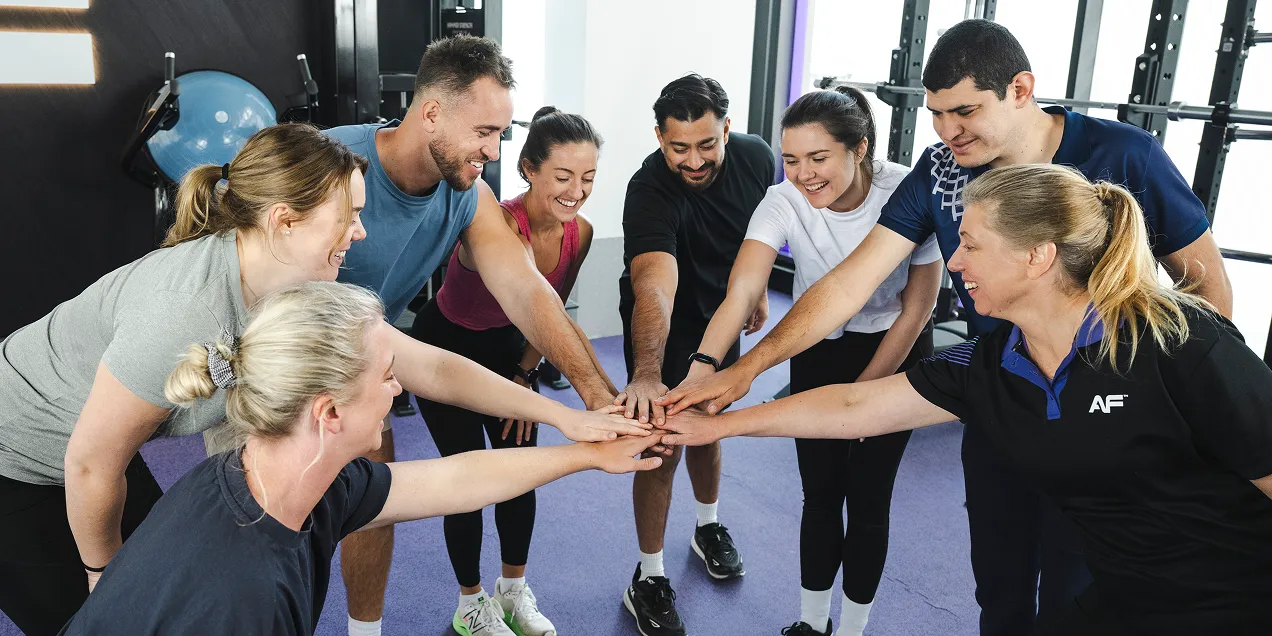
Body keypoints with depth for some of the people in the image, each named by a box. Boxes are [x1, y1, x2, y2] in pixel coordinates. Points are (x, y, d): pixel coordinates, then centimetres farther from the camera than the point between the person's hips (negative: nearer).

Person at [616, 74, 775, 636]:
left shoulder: (755, 157, -18)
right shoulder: (650, 190, -35)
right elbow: (654, 283, -52)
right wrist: (646, 373, -66)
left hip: (720, 315, 5)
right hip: (661, 325, -5)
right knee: (662, 444, -3)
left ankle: (708, 526, 47)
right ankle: (649, 578, 14)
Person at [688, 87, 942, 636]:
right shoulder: (783, 203, -24)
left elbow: (917, 307, -14)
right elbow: (740, 293, -38)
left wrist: (862, 391, -8)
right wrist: (700, 370, -56)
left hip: (894, 351, -1)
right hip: (817, 350, 1)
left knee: (867, 498, 3)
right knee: (820, 494, 5)